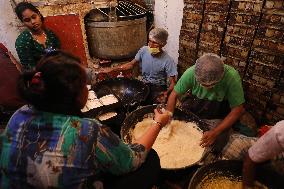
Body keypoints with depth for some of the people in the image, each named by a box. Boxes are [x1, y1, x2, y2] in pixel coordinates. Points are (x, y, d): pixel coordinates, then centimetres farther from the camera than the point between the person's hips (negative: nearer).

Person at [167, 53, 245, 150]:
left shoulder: (231, 77, -29)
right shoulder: (191, 72, -25)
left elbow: (238, 109, -22)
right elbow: (174, 95, -15)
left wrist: (215, 133, -30)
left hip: (216, 119, -1)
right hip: (192, 112, 2)